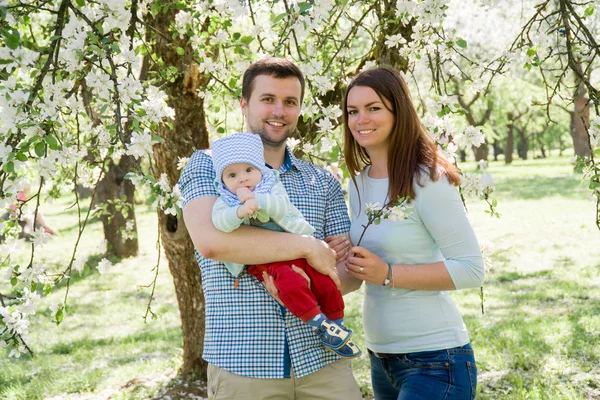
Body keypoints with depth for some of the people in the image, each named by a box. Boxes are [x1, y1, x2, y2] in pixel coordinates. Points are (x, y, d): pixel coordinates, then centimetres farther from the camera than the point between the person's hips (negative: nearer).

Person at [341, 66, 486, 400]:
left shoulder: (427, 181, -14)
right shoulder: (359, 182, 7)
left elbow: (472, 269, -17)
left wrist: (387, 274, -22)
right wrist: (347, 262, -2)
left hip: (434, 359, -7)